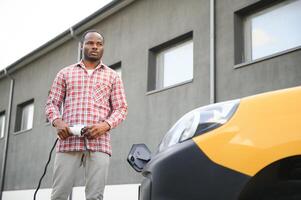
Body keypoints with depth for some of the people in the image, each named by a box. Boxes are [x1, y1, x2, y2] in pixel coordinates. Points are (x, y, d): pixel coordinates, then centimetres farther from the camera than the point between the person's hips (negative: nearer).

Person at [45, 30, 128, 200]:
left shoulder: (113, 76, 17)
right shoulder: (65, 73, 19)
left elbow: (121, 109, 10)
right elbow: (52, 103, 15)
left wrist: (105, 125, -10)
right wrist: (57, 121, -7)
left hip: (99, 142, 0)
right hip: (68, 141, 1)